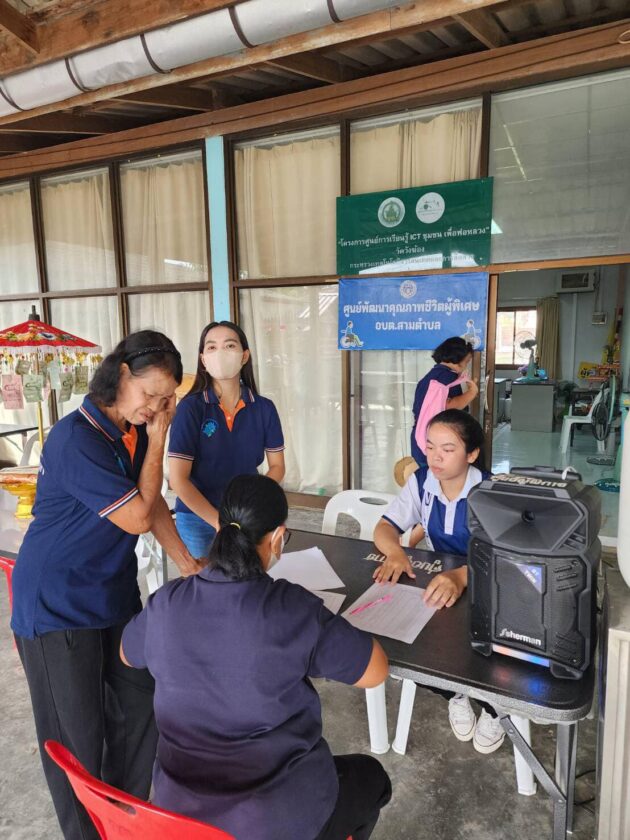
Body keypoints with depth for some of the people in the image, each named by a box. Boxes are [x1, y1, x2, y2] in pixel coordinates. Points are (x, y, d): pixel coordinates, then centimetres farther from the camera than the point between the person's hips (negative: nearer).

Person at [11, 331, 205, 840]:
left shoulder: (136, 431, -1)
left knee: (139, 710, 15)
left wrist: (187, 562, -1)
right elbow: (138, 517, -22)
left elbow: (153, 502, 7)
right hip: (57, 606, -7)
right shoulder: (76, 440, -26)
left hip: (115, 593, 7)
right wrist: (157, 441, -19)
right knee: (77, 735, 7)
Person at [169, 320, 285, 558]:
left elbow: (277, 466, 3)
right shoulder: (190, 407, -14)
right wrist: (219, 522, -18)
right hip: (197, 518, -2)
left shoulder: (264, 408, -6)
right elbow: (178, 479, -14)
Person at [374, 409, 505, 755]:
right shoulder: (421, 481, -8)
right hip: (436, 578, 4)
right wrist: (395, 551, -34)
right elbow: (385, 527, -10)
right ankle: (453, 693, 16)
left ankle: (494, 708, 14)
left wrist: (461, 576, -55)